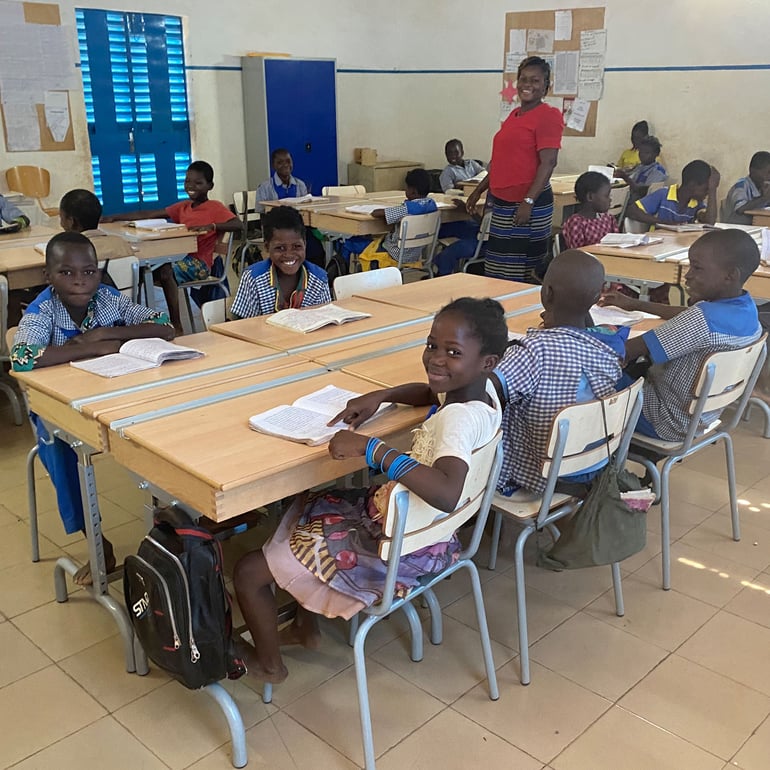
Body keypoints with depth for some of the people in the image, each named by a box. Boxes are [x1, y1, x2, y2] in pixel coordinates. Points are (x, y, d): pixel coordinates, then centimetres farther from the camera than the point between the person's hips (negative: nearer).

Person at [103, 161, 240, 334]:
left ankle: (177, 327, -28)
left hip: (199, 263, -7)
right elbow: (149, 215, 16)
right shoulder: (182, 207, 19)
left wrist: (211, 226, -30)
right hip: (181, 257, 7)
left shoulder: (215, 207, 1)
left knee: (166, 270, -33)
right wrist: (115, 218, 10)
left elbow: (238, 225, -16)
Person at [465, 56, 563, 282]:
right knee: (498, 271, 10)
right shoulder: (514, 115, 16)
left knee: (525, 272, -4)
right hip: (502, 204, 8)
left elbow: (548, 162, -16)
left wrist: (528, 202, -23)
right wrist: (479, 191, 24)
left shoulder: (549, 115, -7)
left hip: (528, 205, -8)